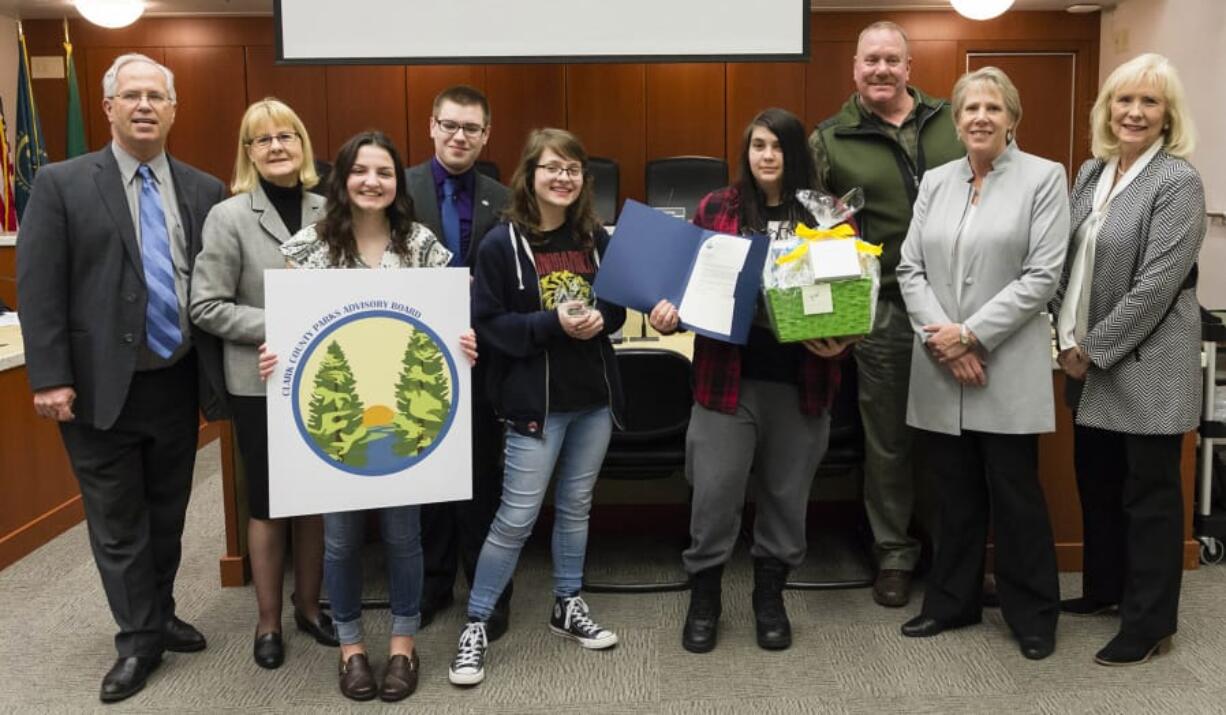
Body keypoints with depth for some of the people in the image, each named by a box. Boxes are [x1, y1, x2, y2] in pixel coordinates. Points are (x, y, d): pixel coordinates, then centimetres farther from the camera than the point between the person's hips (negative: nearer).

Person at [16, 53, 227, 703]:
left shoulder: (204, 190, 5)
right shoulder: (62, 184, -3)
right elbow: (39, 287, -7)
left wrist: (218, 376, 3)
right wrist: (50, 377, -13)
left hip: (178, 383, 3)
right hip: (101, 387, -3)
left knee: (168, 514, 16)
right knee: (117, 522, 7)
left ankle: (161, 617, 33)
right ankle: (138, 640, 21)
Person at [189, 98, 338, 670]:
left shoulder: (327, 212, 2)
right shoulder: (229, 217, -7)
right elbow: (207, 308, -10)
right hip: (261, 383, -3)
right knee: (267, 503, 8)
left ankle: (308, 605, 31)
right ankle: (268, 621, 24)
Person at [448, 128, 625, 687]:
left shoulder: (595, 238, 4)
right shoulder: (502, 243, -9)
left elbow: (617, 307, 13)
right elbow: (486, 324, -12)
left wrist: (599, 319, -10)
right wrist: (552, 324, -22)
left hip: (595, 394, 5)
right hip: (535, 399, -5)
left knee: (576, 508, 17)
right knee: (515, 519, -2)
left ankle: (568, 607, 34)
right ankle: (476, 625, 13)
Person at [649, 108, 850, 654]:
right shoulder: (715, 208, 3)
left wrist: (841, 340, -14)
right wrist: (670, 312, -14)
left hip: (801, 383, 1)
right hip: (727, 379, -1)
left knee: (787, 496, 13)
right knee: (714, 495, 3)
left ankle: (770, 597, 33)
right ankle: (703, 599, 24)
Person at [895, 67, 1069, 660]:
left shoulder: (1044, 177, -2)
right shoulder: (935, 181, 10)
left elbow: (1042, 276, -10)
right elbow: (910, 268, 5)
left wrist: (971, 334, -14)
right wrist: (940, 337, -9)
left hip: (1007, 366, -4)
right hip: (940, 367, 4)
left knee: (1014, 495, 4)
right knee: (954, 493, 13)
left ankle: (1033, 614, 22)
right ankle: (952, 601, 28)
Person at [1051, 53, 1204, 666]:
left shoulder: (1177, 182, -12)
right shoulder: (1091, 172, 8)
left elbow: (1155, 286, -18)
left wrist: (1095, 350, -14)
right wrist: (1068, 338, -1)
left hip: (1146, 364, -7)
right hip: (1088, 361, 7)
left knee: (1149, 493, 4)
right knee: (1095, 480, 17)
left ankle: (1150, 624, 16)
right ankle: (1103, 588, 36)